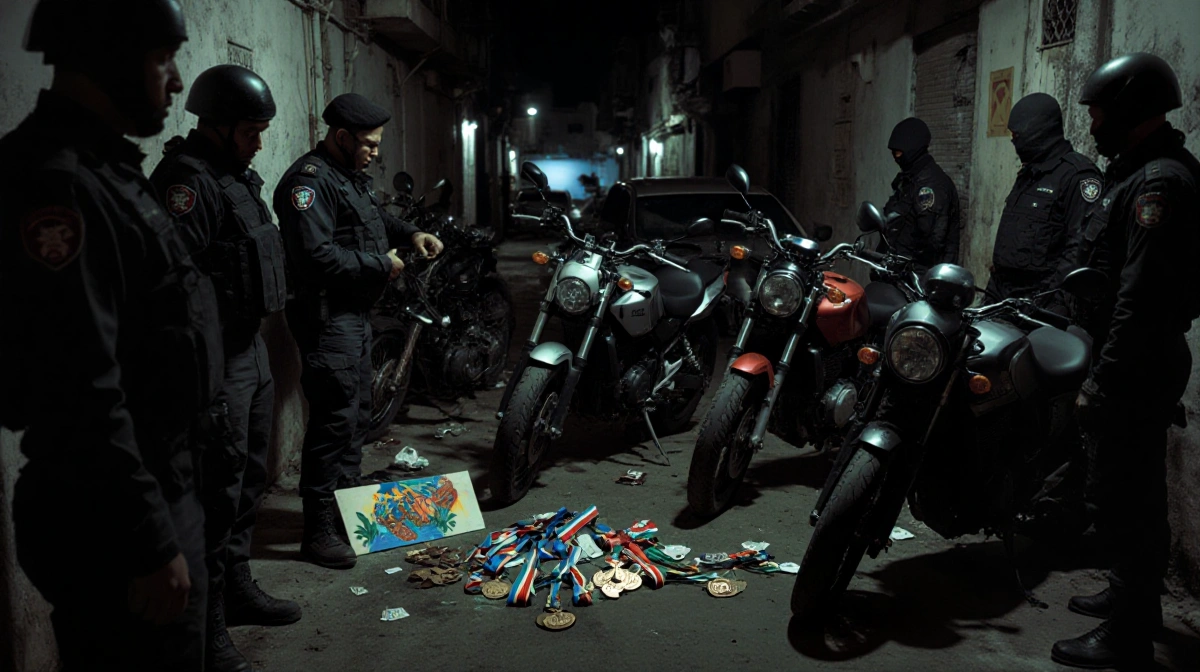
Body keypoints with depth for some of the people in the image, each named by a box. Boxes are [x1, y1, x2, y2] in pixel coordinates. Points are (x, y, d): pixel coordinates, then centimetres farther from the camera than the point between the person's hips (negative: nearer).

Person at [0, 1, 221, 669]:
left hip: (161, 484, 10)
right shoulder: (56, 187, -21)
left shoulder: (105, 168, 11)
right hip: (116, 520, -10)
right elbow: (84, 400, -26)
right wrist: (149, 545, -22)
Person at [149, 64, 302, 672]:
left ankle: (236, 586, 36)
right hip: (216, 362, -10)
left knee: (248, 475, 19)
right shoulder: (187, 181, -17)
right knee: (218, 489, -5)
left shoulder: (237, 176, 16)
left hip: (251, 349, 10)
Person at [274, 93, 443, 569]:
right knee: (334, 419, -9)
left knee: (357, 414, 18)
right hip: (328, 318, -11)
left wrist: (410, 234, 15)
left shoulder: (352, 175, 15)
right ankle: (319, 530, 0)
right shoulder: (310, 181, -18)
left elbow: (376, 217, 34)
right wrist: (380, 265, -18)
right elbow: (317, 257, -28)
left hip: (356, 313, 11)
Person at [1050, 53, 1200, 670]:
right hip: (1140, 365, 11)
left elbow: (1140, 300, -26)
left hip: (1134, 369, -11)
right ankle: (1132, 597, 39)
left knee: (1124, 499, -2)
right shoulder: (1141, 173, 14)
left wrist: (1100, 383, -23)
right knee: (1135, 490, 22)